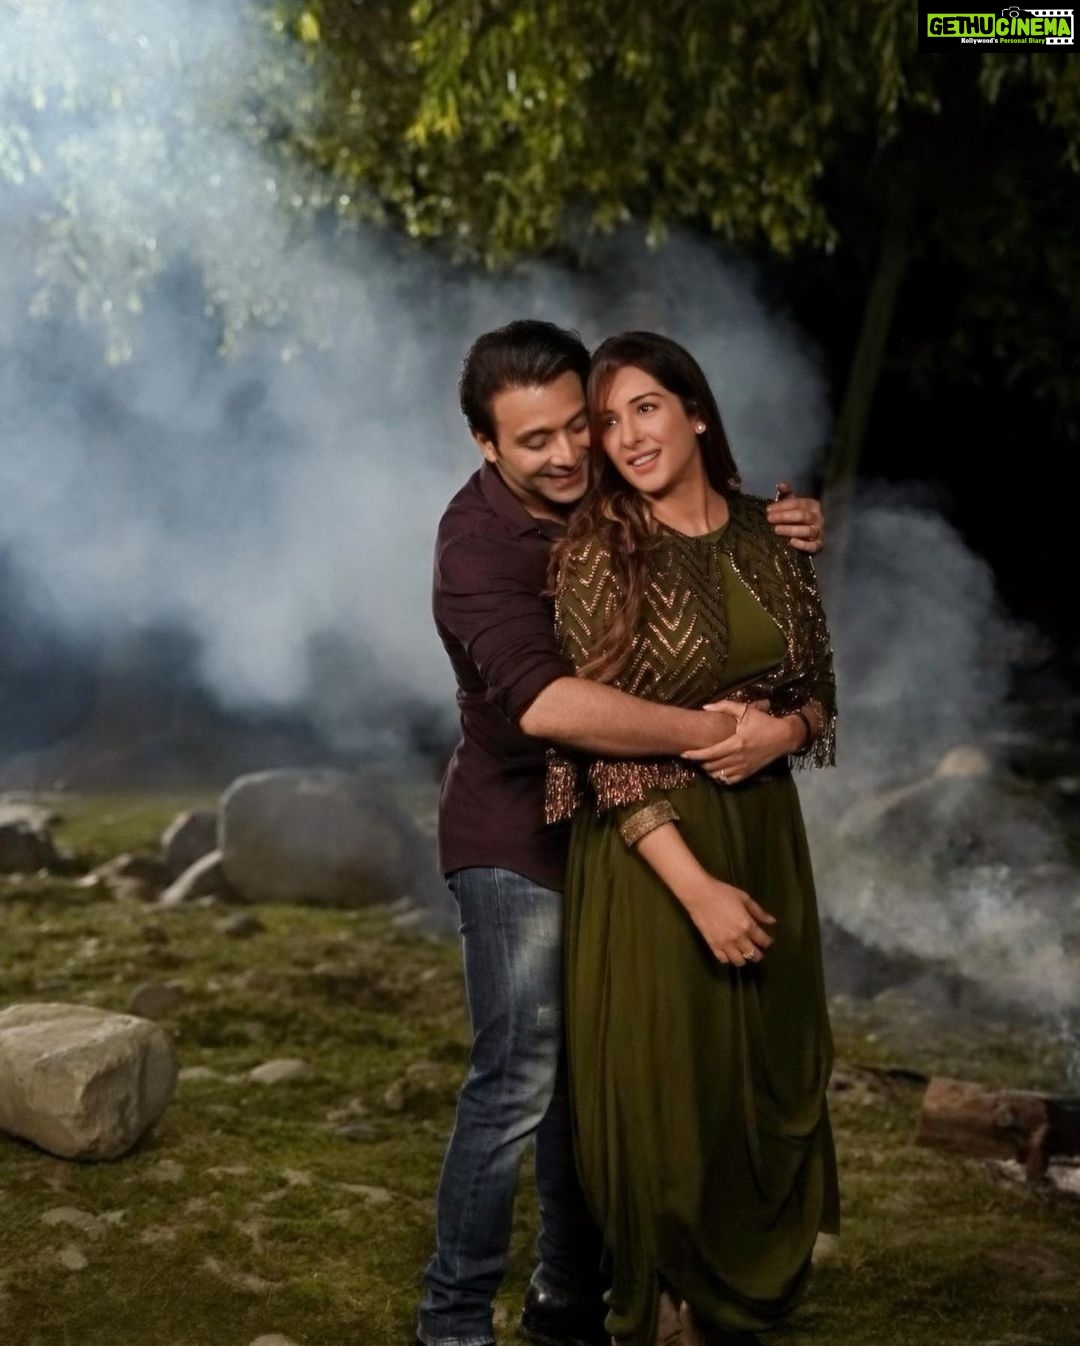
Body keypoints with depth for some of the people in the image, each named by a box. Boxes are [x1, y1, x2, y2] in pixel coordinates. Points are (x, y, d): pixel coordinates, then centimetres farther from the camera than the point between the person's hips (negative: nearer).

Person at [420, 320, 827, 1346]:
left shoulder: (610, 491, -1)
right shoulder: (481, 542, -23)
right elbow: (543, 702, -38)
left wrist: (786, 534, -7)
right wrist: (707, 731, -36)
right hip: (519, 838, -7)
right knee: (520, 1080, -5)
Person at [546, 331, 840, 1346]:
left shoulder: (768, 537, 4)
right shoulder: (595, 553, -10)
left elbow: (820, 691, 12)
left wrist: (780, 731, -13)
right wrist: (697, 886, -19)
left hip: (764, 837, 5)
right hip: (648, 854, -5)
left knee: (770, 1078, 12)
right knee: (660, 1090, 3)